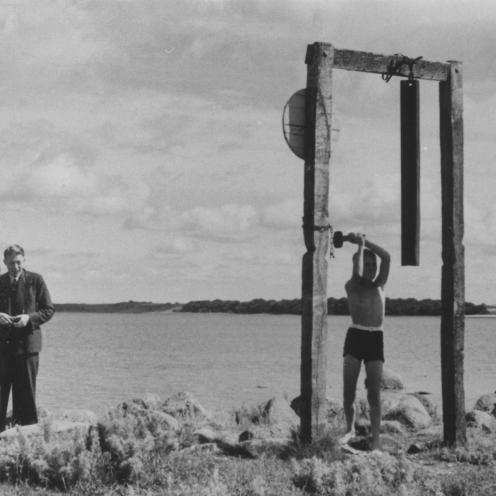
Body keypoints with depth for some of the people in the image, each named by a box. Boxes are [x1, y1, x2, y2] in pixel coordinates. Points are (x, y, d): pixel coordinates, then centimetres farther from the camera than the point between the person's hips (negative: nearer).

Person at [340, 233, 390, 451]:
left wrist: (365, 240, 1)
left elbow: (387, 257, 1)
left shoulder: (379, 285, 13)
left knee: (374, 393, -3)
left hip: (376, 339, 2)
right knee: (348, 391, -3)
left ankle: (376, 439, -1)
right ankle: (350, 428, 22)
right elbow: (358, 274, -17)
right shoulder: (351, 286, 6)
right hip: (355, 337, -2)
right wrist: (360, 246, -7)